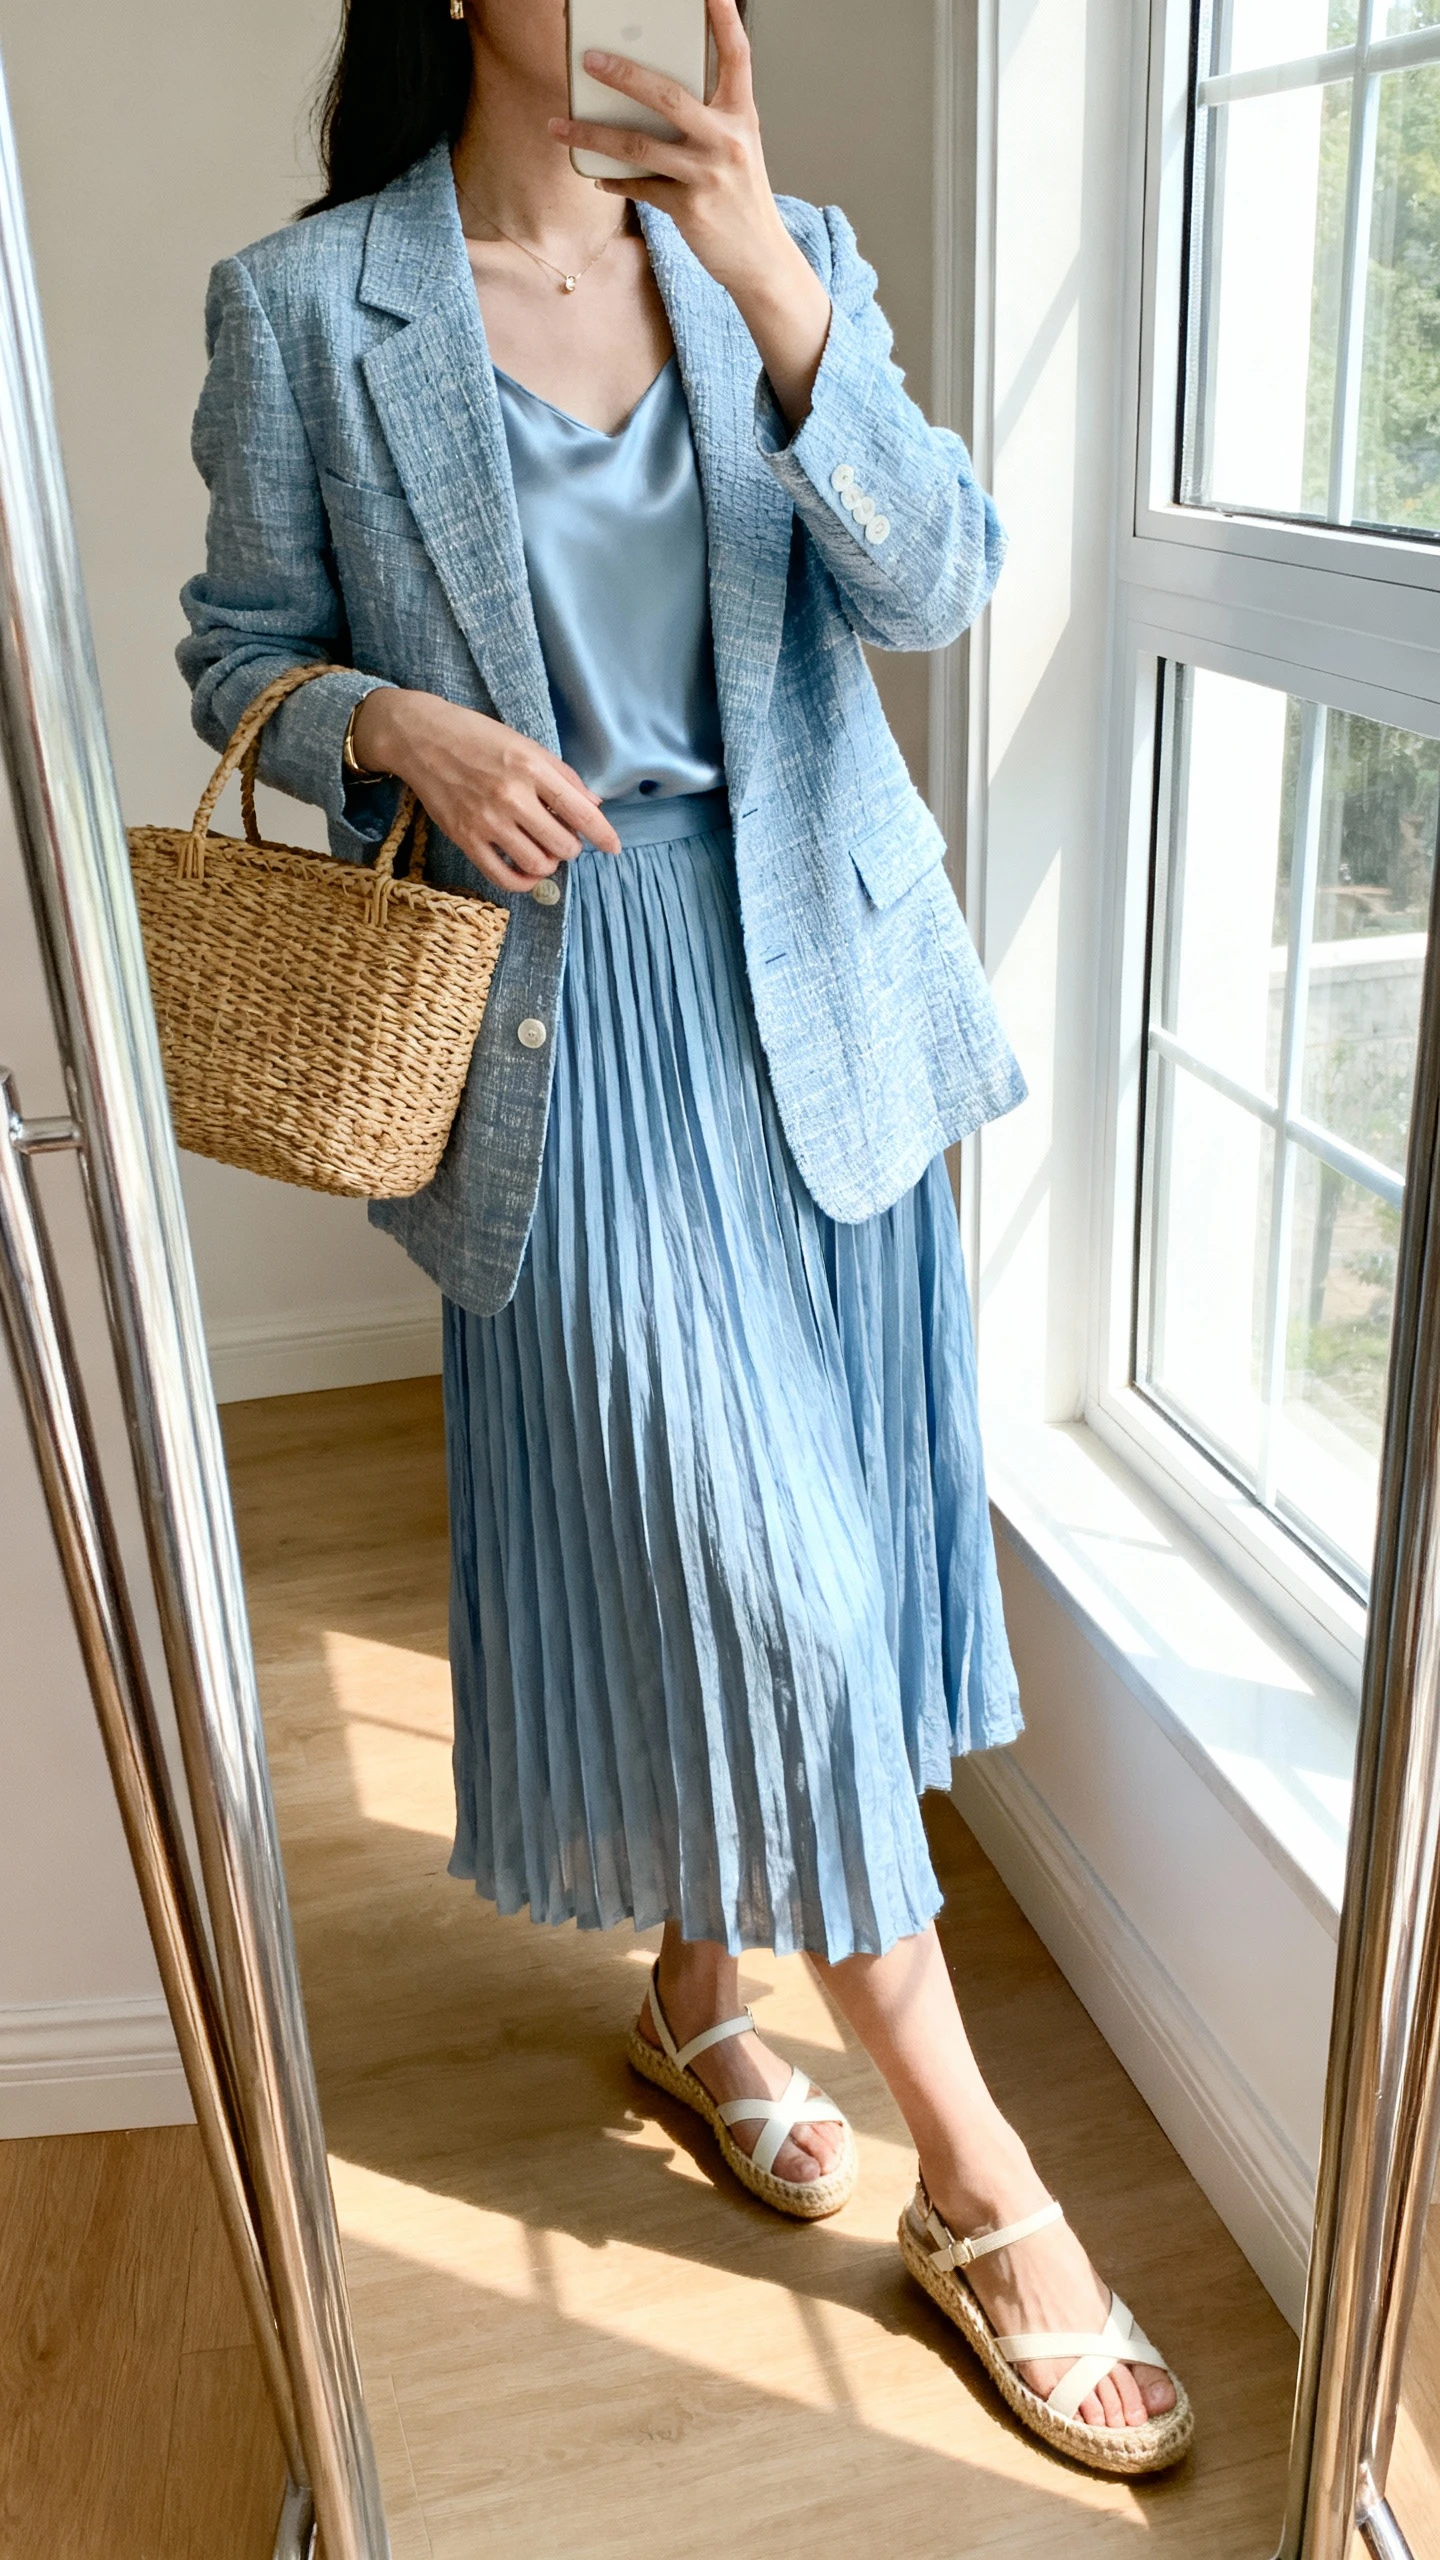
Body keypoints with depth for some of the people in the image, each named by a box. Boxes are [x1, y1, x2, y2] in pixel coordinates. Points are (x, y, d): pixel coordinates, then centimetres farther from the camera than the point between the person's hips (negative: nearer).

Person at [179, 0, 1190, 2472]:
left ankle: (698, 1988, 39)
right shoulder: (305, 306, 0)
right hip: (572, 1013, -4)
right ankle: (980, 2183, 14)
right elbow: (242, 651, 6)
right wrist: (401, 725, -16)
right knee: (739, 1566, -4)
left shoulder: (788, 256, 8)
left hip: (817, 982, 4)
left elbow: (934, 576, -5)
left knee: (798, 1527, 11)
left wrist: (771, 284, -19)